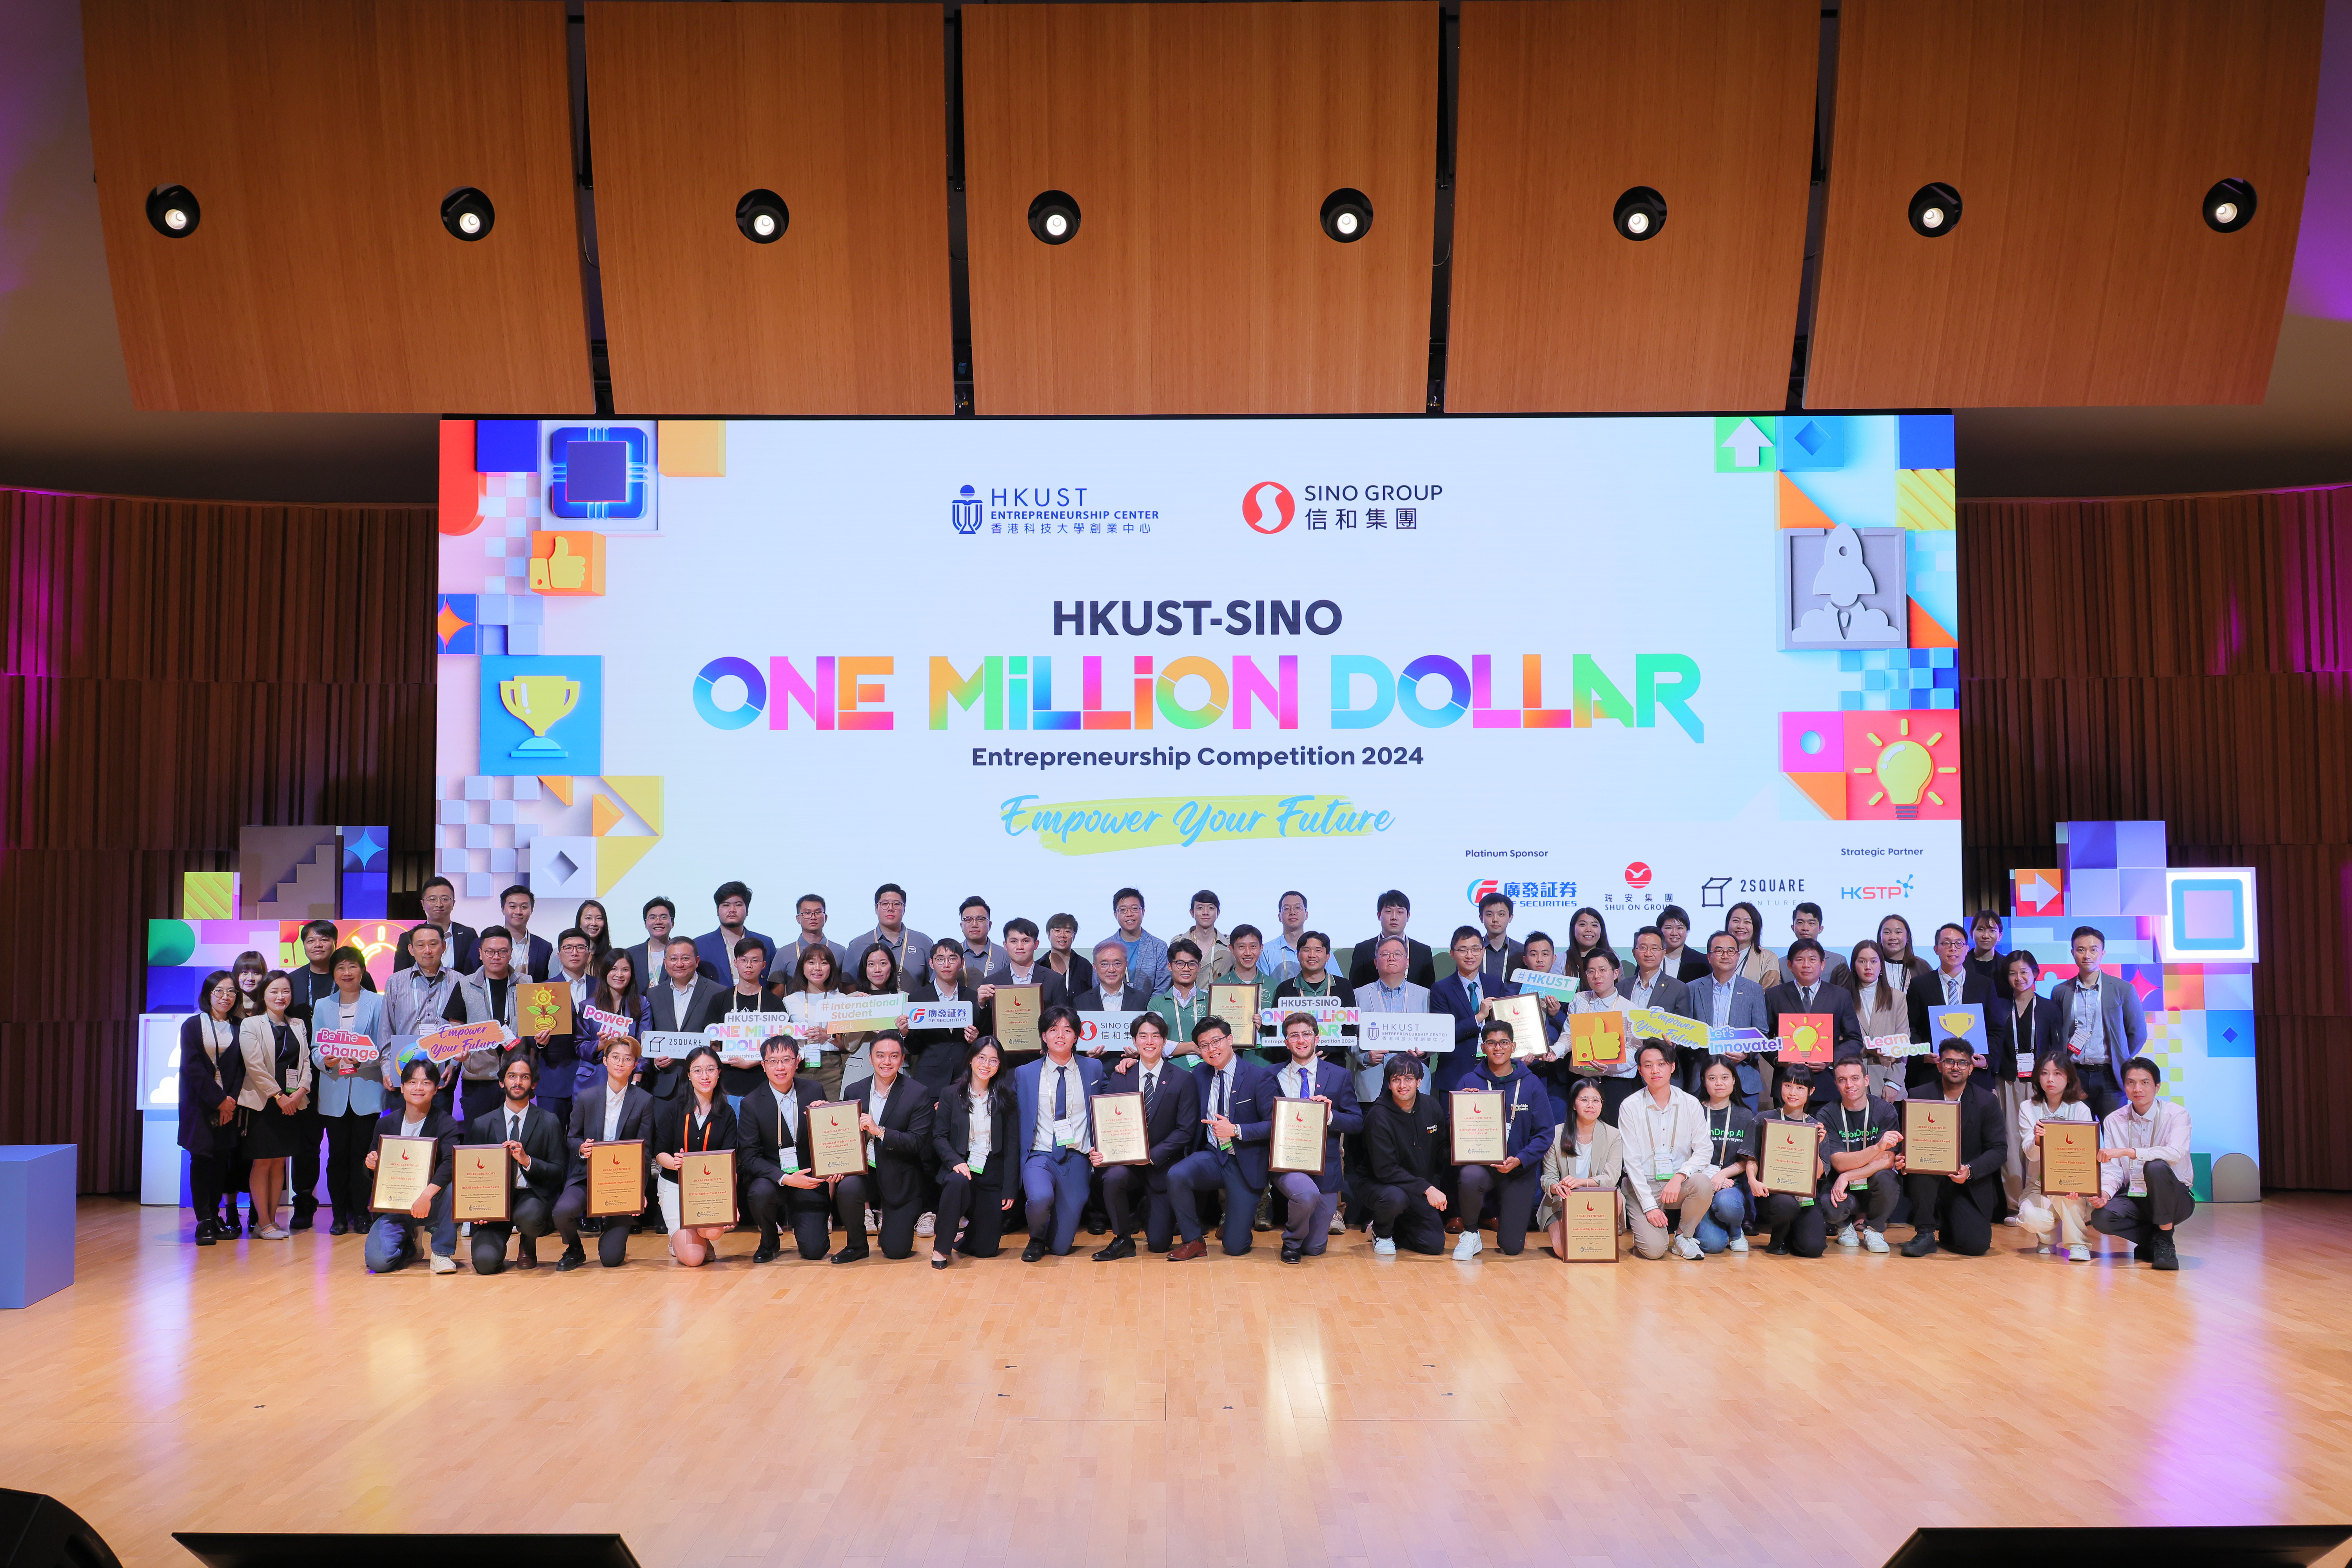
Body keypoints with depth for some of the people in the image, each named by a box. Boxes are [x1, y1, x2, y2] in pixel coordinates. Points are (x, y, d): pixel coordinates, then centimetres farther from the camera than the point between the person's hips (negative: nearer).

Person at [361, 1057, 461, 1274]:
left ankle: (442, 1253, -14)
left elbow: (451, 1163, -27)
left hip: (432, 1205, -2)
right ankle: (409, 1245, 17)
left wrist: (427, 1195, -42)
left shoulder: (445, 1124, -8)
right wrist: (370, 1166, -14)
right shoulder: (386, 1124, 3)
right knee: (377, 1261, -22)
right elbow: (372, 1174, 11)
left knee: (452, 1187, -36)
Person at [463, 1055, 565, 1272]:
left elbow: (559, 1173, 1)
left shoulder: (549, 1123, 4)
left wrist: (527, 1161, -17)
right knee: (485, 1262, -26)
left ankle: (527, 1246, 1)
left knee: (529, 1216, -38)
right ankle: (499, 1244, 14)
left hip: (533, 1197, 0)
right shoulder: (482, 1124, 8)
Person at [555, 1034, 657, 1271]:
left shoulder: (644, 1101, 0)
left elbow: (645, 1148, 2)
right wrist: (581, 1148, -13)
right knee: (563, 1211, -32)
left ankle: (612, 1238, 29)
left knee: (611, 1259, -11)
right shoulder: (586, 1097, 2)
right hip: (587, 1175, 1)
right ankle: (574, 1250, 3)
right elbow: (571, 1137, 12)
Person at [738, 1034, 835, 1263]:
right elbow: (749, 1157, -11)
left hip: (807, 1180, 1)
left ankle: (795, 1216, 25)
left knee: (814, 1251, -12)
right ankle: (769, 1242, -3)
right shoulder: (751, 1104, -8)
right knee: (760, 1192, -37)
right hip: (771, 1178, -1)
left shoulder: (814, 1093, -1)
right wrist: (786, 1179, -25)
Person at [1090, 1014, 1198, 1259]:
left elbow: (1185, 1131, -9)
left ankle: (1150, 1211, 36)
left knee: (1159, 1243, -2)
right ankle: (1123, 1240, -11)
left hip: (1163, 1165, -1)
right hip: (1125, 1162, 1)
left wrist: (1152, 1156, -20)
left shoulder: (1183, 1080, -4)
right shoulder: (1120, 1078, 3)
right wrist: (1100, 1152, -22)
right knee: (1113, 1177, -36)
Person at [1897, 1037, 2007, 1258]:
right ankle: (1925, 1234, -17)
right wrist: (1902, 1158, -25)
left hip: (1970, 1184, 0)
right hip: (1929, 1179, 0)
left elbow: (1999, 1149, -4)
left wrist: (1970, 1170, -23)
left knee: (1976, 1245, -20)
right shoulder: (1919, 1098, -1)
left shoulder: (1986, 1103, -1)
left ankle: (1950, 1225, 19)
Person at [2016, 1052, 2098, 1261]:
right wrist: (2037, 1140, -36)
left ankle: (2079, 1244, -13)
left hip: (2070, 1186, 0)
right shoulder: (2028, 1108, -1)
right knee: (2032, 1218, -29)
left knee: (2066, 1194, -35)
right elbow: (2031, 1154, -11)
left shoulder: (2081, 1110, -4)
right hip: (2038, 1187, 1)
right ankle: (2049, 1236, 8)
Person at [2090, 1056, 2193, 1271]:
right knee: (2101, 1216, -29)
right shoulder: (2114, 1121, 2)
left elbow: (2175, 1153, -28)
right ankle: (2152, 1238, 1)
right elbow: (2112, 1169, -3)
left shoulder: (2176, 1114, -8)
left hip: (2173, 1198, -3)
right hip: (2133, 1197, 3)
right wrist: (2104, 1193, -25)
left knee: (2155, 1166, -35)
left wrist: (2126, 1152, -35)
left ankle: (2164, 1240, -16)